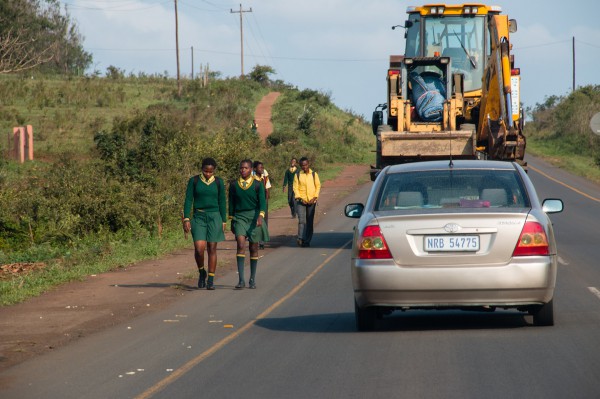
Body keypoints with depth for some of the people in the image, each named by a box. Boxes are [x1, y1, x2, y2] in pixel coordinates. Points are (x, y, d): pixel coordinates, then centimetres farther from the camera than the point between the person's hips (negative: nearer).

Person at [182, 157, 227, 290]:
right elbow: (188, 200, 0)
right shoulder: (194, 181, 1)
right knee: (199, 248, -13)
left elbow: (222, 202, 9)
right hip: (198, 217, -1)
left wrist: (224, 221, 6)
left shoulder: (218, 182, 5)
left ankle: (211, 280, 6)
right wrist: (186, 219, -8)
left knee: (212, 249, 0)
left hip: (214, 217, 1)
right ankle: (201, 273, 13)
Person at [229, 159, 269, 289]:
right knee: (241, 245, -16)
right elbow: (231, 203, 12)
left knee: (254, 248, 6)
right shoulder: (234, 185, 5)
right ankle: (241, 280, -19)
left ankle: (252, 279, 18)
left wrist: (260, 216, -23)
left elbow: (262, 201, -7)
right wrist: (231, 220, 12)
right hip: (239, 216, 0)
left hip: (254, 216, 0)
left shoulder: (257, 185, 0)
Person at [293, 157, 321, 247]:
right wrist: (300, 198, -10)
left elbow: (318, 186, 5)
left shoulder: (314, 174, 4)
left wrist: (314, 198, -6)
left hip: (311, 201, 1)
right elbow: (295, 187, 2)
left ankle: (307, 241, 10)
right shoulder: (297, 175, 2)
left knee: (310, 221, 4)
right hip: (301, 201, -1)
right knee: (302, 220, -14)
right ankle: (301, 239, -17)